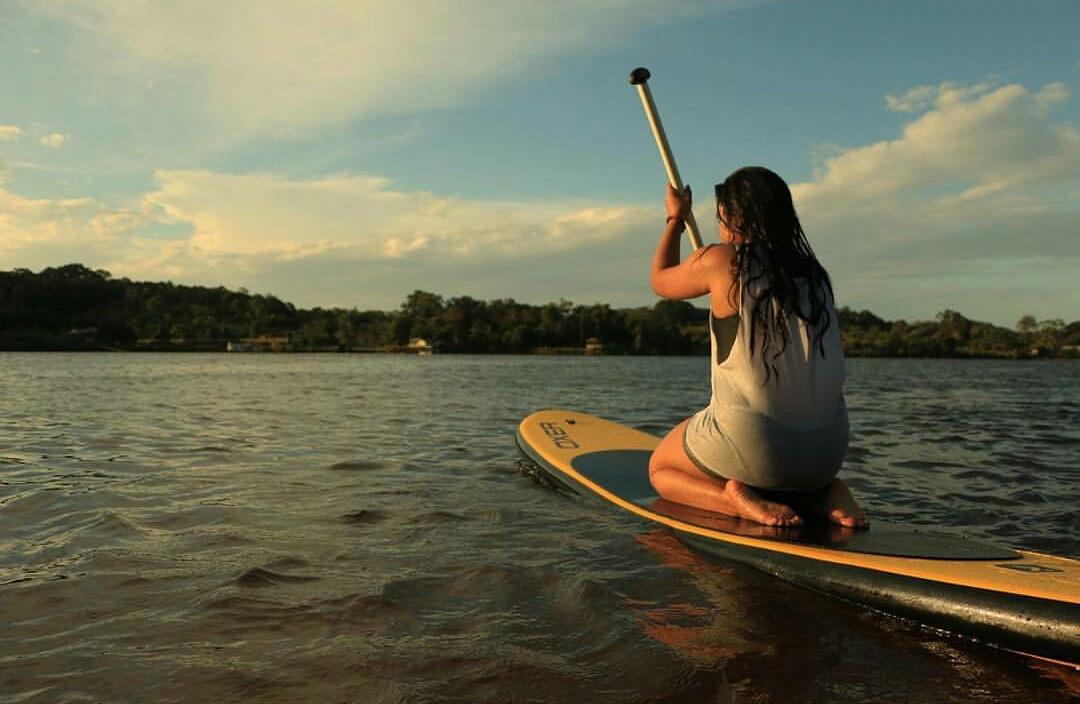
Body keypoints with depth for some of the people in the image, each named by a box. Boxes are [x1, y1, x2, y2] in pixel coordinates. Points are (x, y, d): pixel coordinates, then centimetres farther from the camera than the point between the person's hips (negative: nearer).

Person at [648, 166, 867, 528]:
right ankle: (821, 493, 10)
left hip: (754, 443, -6)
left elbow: (661, 281, 14)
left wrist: (676, 218, 29)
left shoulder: (720, 261, -8)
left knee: (660, 469, 22)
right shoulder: (814, 273, 7)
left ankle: (740, 500, -5)